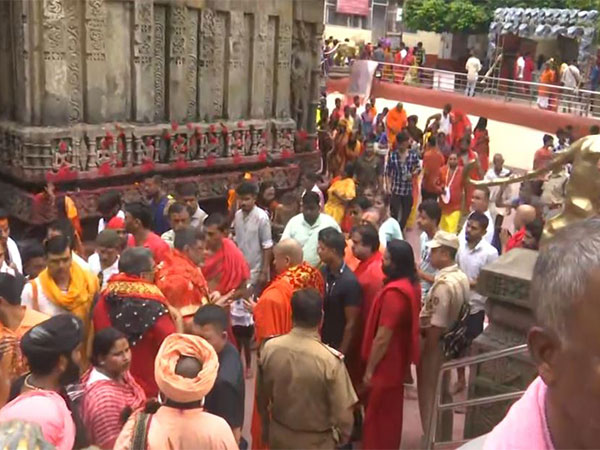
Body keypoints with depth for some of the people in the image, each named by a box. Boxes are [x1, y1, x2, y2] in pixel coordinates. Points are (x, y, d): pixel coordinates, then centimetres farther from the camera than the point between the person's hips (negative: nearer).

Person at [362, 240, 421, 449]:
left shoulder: (394, 292, -28)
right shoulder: (412, 285, 1)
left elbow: (383, 337, -25)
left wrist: (370, 369, -16)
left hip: (386, 362, -9)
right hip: (399, 358, 9)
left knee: (378, 414, 5)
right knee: (391, 410, 23)